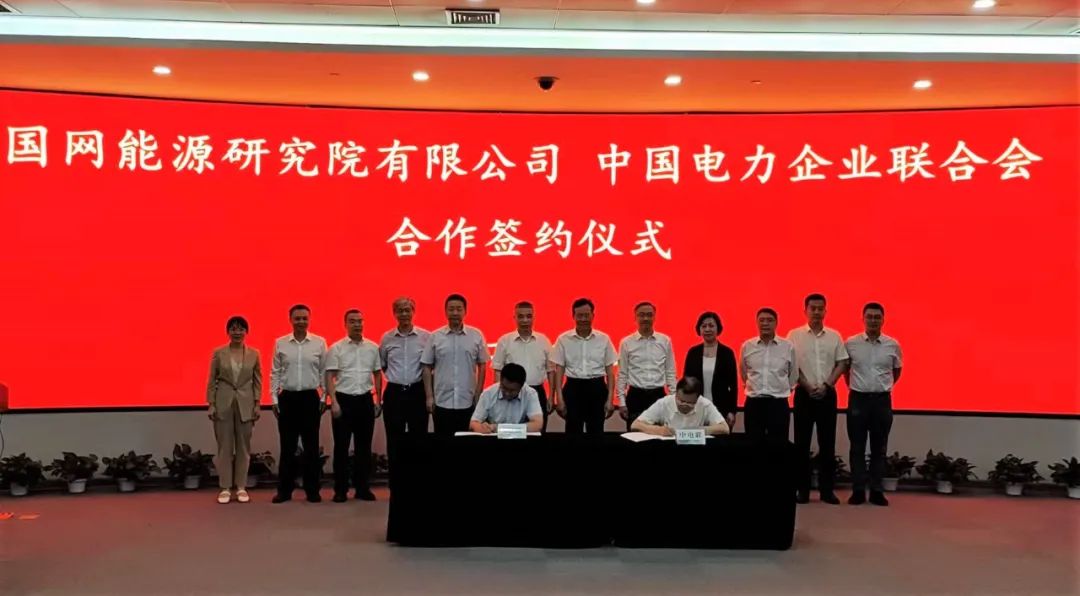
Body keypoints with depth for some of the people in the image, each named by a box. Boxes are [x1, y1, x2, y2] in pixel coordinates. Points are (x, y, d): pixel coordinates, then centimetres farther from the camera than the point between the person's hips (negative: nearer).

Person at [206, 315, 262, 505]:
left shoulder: (254, 354, 3)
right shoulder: (218, 353, 0)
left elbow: (257, 381, 5)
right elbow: (212, 380, 2)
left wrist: (257, 404, 0)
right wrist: (211, 404, -3)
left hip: (245, 404, 1)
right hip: (223, 403, -1)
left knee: (243, 446, 5)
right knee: (225, 446, 2)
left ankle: (241, 487, 13)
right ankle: (225, 488, 9)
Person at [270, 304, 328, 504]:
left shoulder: (319, 343, 1)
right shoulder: (280, 343, 3)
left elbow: (324, 372, 5)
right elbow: (275, 373, 6)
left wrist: (324, 397, 1)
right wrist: (274, 398, 2)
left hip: (310, 397, 0)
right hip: (287, 398, 0)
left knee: (311, 446, 4)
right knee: (287, 446, 6)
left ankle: (312, 490, 12)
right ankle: (284, 490, 14)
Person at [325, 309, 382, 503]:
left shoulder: (373, 347, 7)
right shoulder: (336, 348, -2)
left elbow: (378, 375, 12)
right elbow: (329, 377, -4)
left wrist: (379, 401, 9)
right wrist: (334, 402, -12)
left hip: (365, 400, 3)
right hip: (343, 399, -3)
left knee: (364, 446, 8)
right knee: (341, 446, 2)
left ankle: (363, 488, 17)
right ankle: (340, 489, 11)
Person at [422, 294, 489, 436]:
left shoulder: (476, 335, 1)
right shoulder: (435, 336, 1)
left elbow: (482, 366, 6)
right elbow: (427, 368, 4)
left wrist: (478, 395, 2)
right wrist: (429, 396, -1)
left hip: (468, 402, 0)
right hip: (442, 402, 0)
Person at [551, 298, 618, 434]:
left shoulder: (604, 339, 2)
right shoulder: (563, 339, 0)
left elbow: (610, 371, 4)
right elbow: (559, 371, 1)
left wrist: (610, 398, -1)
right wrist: (559, 398, -5)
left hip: (597, 389, 1)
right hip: (573, 388, -1)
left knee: (596, 432, 7)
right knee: (573, 433, 5)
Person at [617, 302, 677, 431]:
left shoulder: (665, 341, 3)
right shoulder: (626, 342, 0)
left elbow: (670, 372, 7)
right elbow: (622, 374, 2)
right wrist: (622, 402, -2)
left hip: (658, 395, 1)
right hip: (635, 396, -1)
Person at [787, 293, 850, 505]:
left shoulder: (834, 336, 7)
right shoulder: (794, 335, 0)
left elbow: (842, 363, 5)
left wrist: (826, 385, -7)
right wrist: (808, 387, -9)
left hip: (828, 394, 2)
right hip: (804, 394, -2)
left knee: (827, 443, 3)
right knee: (802, 442, 1)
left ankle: (826, 489, 11)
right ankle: (803, 489, 8)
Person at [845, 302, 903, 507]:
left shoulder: (893, 345, 0)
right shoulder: (850, 343, -2)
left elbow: (897, 370, 17)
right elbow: (844, 368, 13)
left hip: (882, 400, 1)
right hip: (858, 399, -1)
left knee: (879, 448, 6)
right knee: (857, 447, 2)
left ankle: (877, 491, 13)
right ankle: (858, 490, 8)